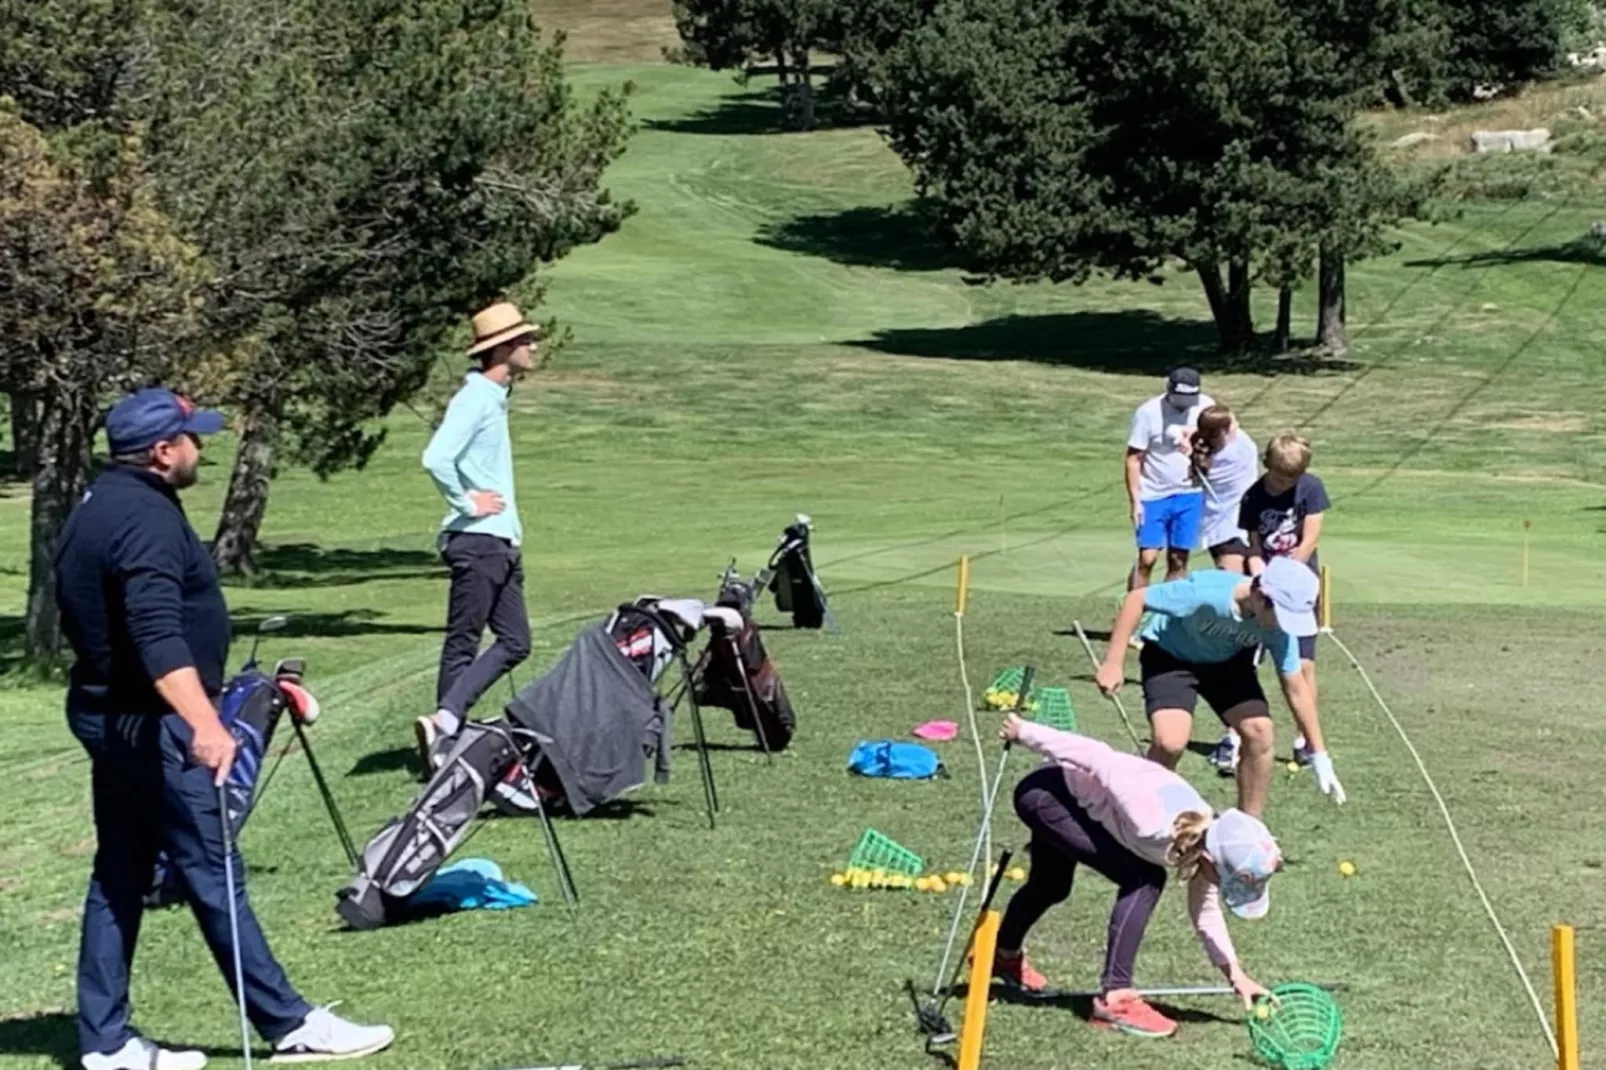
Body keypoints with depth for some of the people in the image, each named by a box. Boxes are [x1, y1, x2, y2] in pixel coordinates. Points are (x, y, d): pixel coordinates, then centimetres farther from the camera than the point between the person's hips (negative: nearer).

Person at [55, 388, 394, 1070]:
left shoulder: (98, 507, 13)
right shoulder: (147, 518, -19)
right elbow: (157, 635, -32)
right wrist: (203, 723, -43)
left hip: (107, 713, 10)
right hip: (148, 723, -10)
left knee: (120, 874, 11)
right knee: (214, 877, -5)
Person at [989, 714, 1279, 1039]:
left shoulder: (1204, 839, -12)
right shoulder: (1151, 823, -37)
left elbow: (1206, 911, 6)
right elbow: (1098, 759, -31)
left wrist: (1235, 974, 2)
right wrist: (1025, 733, -21)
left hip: (1073, 799, 9)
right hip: (1044, 792, -9)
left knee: (1052, 889, 32)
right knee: (1144, 880, -19)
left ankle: (1005, 955, 61)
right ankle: (1114, 997, -12)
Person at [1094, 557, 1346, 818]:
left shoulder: (1278, 626, -24)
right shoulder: (1205, 593, -39)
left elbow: (1296, 690, -11)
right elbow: (1137, 599, -26)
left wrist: (1319, 758, -7)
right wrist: (1113, 663, -28)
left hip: (1229, 660, 4)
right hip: (1170, 655, -4)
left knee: (1259, 731, -14)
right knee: (1171, 741, -25)